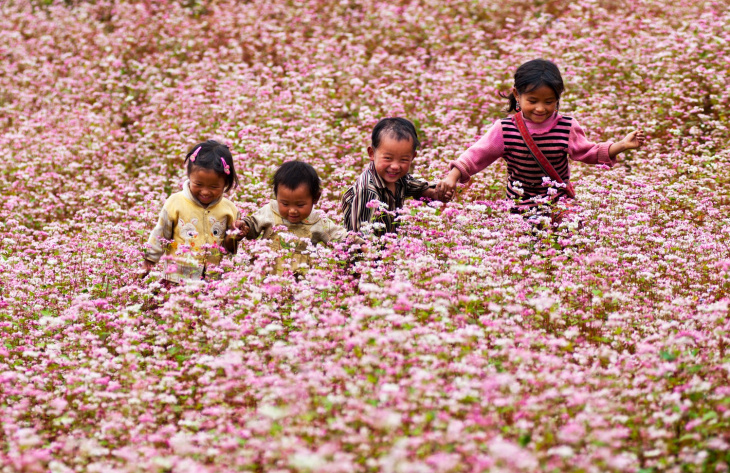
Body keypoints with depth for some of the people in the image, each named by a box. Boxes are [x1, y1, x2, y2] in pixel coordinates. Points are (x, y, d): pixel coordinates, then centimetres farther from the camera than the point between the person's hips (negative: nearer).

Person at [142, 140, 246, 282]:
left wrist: (232, 238, -7)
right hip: (178, 279, -4)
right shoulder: (175, 203, -1)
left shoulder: (229, 209, 3)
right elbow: (159, 237, 9)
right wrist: (148, 264, 10)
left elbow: (229, 249, 13)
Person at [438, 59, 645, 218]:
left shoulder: (567, 128, -3)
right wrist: (453, 176, -18)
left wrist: (622, 145, -4)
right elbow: (477, 155, -5)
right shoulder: (504, 130, -6)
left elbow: (588, 152, 6)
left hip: (560, 206, 0)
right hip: (519, 208, 0)